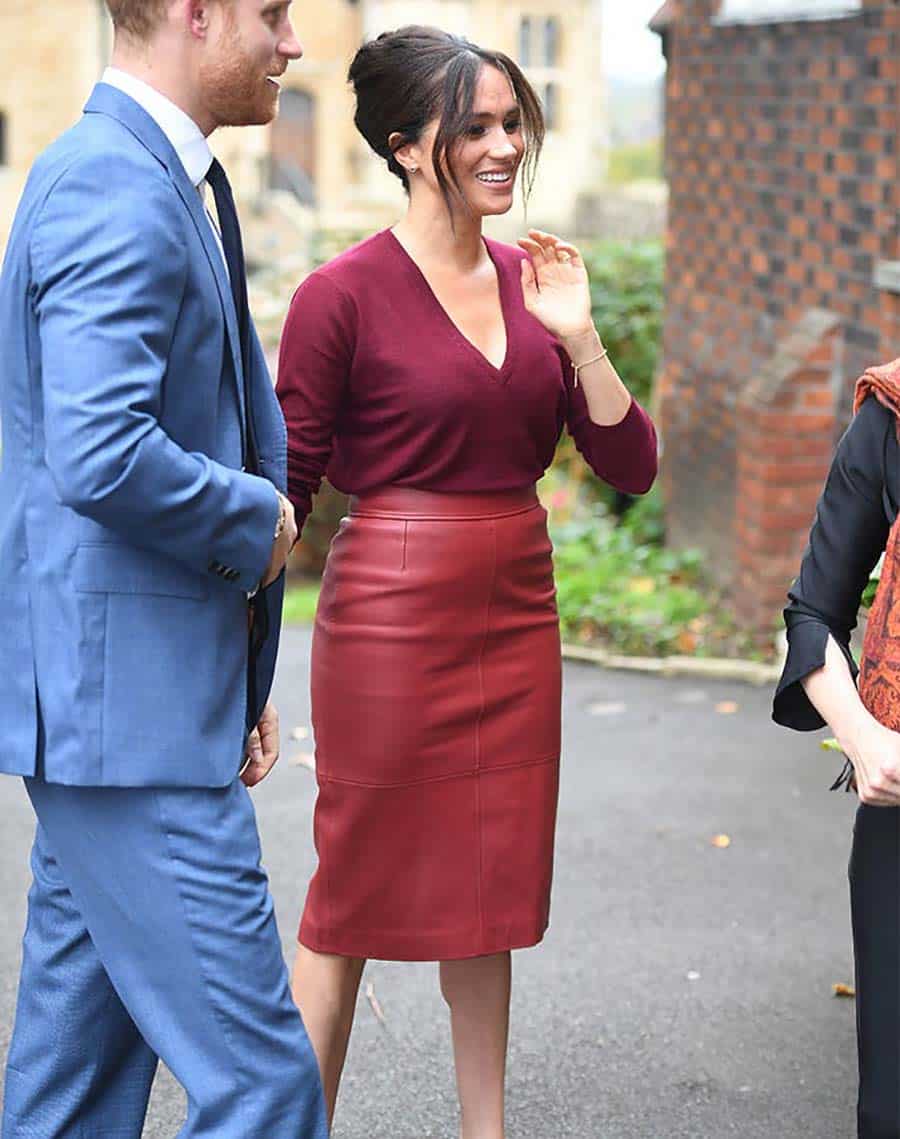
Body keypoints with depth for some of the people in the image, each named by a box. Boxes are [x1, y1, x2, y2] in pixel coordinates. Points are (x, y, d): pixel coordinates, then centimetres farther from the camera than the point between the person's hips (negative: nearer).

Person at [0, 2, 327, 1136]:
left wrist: (236, 681, 18)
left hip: (100, 699, 11)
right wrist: (257, 518, -10)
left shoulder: (152, 180, 17)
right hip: (128, 705, -11)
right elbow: (104, 459, -29)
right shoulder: (120, 192, -17)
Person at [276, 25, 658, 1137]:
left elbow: (630, 465, 5)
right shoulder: (345, 292, -10)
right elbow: (283, 494, -6)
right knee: (353, 896, 4)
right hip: (390, 618, -6)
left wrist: (577, 336, -9)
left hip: (515, 617, 6)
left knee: (489, 887, 15)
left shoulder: (531, 277, 7)